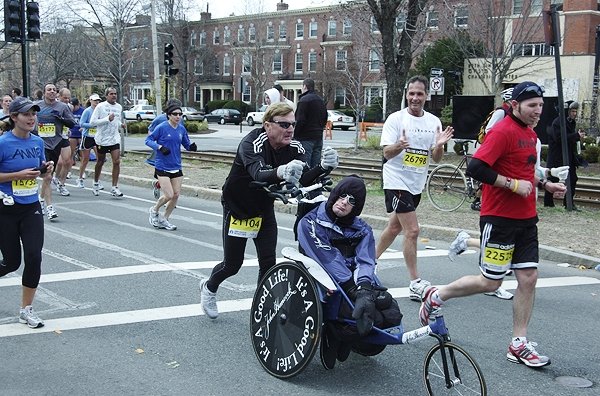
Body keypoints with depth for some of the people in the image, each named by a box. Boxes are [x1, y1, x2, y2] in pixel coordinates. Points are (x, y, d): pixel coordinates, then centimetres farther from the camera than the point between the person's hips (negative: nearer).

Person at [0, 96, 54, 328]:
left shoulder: (37, 142, 4)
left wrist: (46, 170, -3)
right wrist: (19, 174, -21)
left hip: (31, 208, 4)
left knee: (34, 257, -6)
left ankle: (26, 310, 8)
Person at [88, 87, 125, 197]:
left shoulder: (119, 107, 8)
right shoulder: (100, 107, -7)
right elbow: (92, 122, -13)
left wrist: (121, 124, 2)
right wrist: (107, 119, -21)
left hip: (115, 138, 3)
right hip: (102, 138, -3)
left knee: (117, 161, -11)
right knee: (100, 162, 11)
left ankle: (114, 187, -8)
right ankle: (96, 183, 33)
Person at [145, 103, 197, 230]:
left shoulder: (182, 129, 4)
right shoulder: (162, 127, -11)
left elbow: (186, 144, 12)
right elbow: (148, 140, -6)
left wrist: (191, 147, -10)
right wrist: (159, 147, -22)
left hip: (176, 167, 6)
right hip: (162, 167, -6)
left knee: (176, 195, 4)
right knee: (169, 195, -10)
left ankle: (164, 219, 22)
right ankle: (154, 210, 21)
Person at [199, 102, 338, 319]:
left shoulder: (294, 148, -13)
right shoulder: (252, 143, -29)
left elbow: (304, 178, -26)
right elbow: (258, 173, -49)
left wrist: (323, 167, -47)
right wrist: (281, 172, -70)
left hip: (264, 209, 5)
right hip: (237, 206, -4)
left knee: (268, 262, -4)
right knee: (232, 264, 6)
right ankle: (208, 287, 36)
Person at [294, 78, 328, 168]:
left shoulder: (304, 100, -11)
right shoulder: (321, 100, 16)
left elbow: (300, 121, -17)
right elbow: (325, 120, 21)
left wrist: (295, 134, -9)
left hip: (306, 138, -8)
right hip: (318, 137, 8)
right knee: (316, 166, 10)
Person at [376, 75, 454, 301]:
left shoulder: (433, 122, 4)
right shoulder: (396, 119, -9)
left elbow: (436, 158, 4)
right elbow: (386, 152, -15)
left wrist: (439, 145, -17)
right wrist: (399, 146, -36)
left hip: (417, 184, 6)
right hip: (397, 181, -6)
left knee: (395, 227, 17)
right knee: (412, 231, -12)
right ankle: (415, 284, -7)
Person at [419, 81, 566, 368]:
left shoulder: (530, 134, 13)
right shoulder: (502, 131, -16)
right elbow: (475, 168, -24)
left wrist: (543, 184, 11)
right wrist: (514, 184, -21)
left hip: (526, 218, 8)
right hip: (499, 218, -8)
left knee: (528, 277, 5)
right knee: (490, 282, 0)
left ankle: (519, 345, 14)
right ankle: (436, 296, 21)